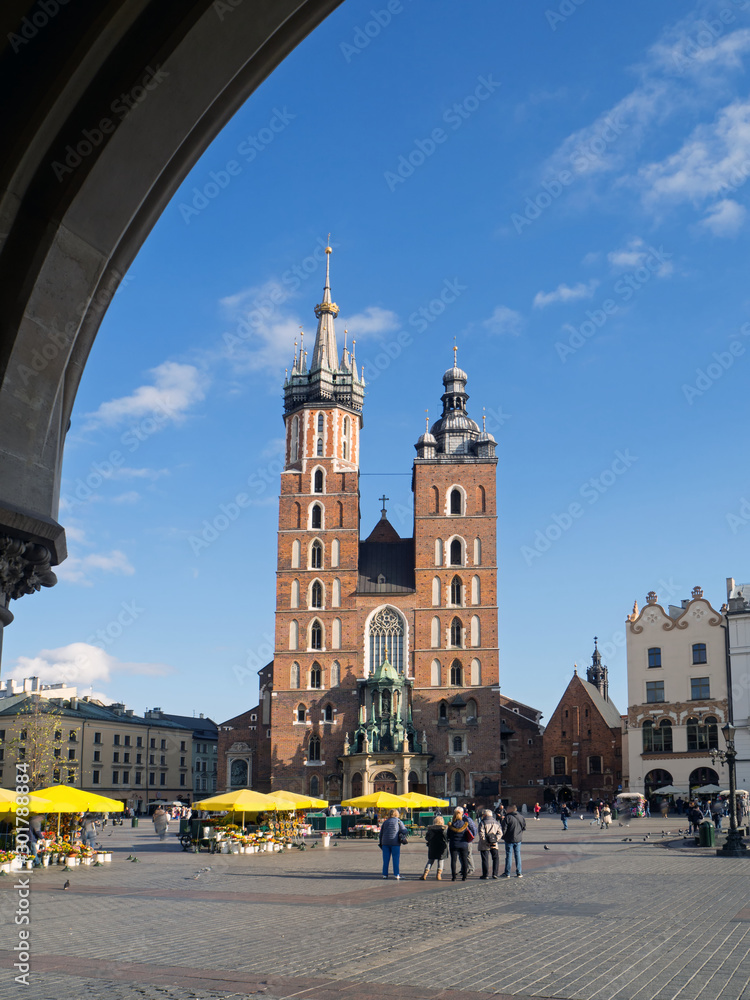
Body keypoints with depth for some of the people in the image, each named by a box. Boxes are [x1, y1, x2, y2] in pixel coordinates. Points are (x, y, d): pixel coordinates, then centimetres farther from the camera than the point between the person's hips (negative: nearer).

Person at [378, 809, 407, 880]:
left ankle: (385, 874, 7)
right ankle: (396, 874, 0)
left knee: (386, 859, 7)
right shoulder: (398, 821, 3)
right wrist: (403, 837, 18)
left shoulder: (385, 822, 13)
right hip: (395, 842, -3)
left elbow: (381, 834, 14)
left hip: (385, 842, 3)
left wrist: (380, 843, 20)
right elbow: (404, 831, -2)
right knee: (396, 859, 2)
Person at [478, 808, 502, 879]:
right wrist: (496, 840, -2)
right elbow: (500, 833, 5)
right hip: (494, 845, 4)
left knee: (485, 860, 2)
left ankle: (485, 874, 4)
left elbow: (481, 834, -14)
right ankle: (495, 874, 6)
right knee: (496, 859, 12)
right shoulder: (496, 823, 12)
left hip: (484, 845, -4)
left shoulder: (482, 822, -5)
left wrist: (485, 842, -10)